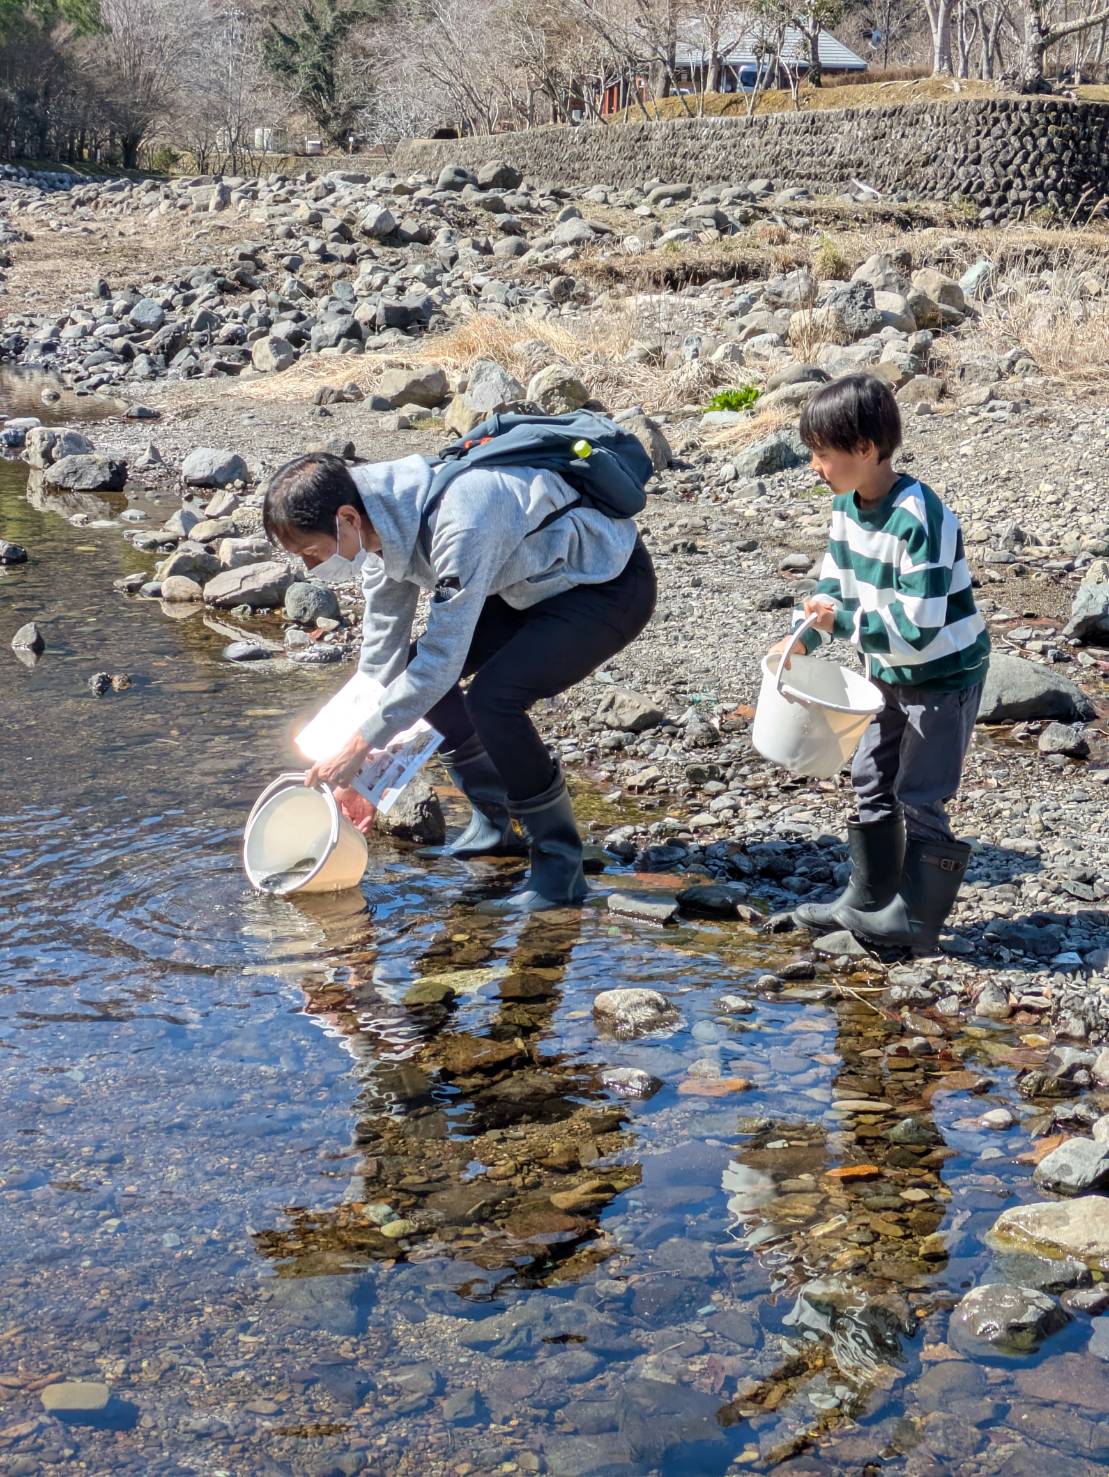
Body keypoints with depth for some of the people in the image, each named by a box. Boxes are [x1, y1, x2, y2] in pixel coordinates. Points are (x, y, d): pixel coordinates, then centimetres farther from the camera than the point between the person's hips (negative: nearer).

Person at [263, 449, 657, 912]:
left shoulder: (458, 525, -36)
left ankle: (560, 866, -11)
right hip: (537, 583, 9)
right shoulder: (384, 520, -7)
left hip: (612, 584, -9)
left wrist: (359, 744, -25)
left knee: (492, 696, -26)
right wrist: (359, 776, 2)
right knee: (415, 669, 3)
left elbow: (443, 658, -32)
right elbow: (382, 652, 1)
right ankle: (496, 822, 17)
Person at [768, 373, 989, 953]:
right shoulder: (847, 504, -4)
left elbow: (918, 629, -32)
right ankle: (868, 899, 29)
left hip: (945, 674, -9)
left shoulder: (920, 521, -31)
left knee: (918, 798, -4)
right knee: (871, 781, 16)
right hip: (892, 673, 9)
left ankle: (915, 921, 8)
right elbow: (834, 580, 9)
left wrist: (843, 622, -27)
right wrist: (804, 636, -5)